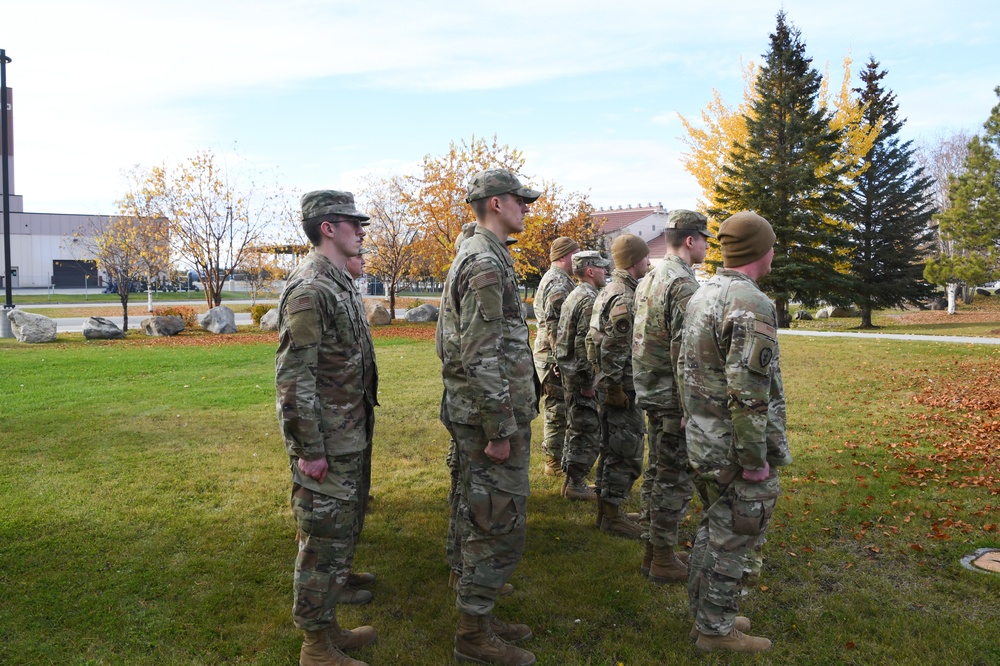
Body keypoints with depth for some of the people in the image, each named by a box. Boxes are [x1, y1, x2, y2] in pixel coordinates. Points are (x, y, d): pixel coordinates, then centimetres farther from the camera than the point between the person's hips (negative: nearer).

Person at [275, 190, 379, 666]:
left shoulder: (336, 283, 12)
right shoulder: (309, 289, -19)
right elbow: (293, 377, -23)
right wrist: (309, 449, -22)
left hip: (347, 439, 10)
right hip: (325, 446, -10)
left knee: (339, 532, 21)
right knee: (324, 539, 1)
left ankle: (327, 627, 38)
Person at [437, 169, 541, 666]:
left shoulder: (476, 256, 16)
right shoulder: (487, 262, -17)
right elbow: (481, 357, -24)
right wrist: (500, 430, -21)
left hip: (480, 416, 11)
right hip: (493, 419, -11)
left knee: (484, 525, 17)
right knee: (500, 529, -1)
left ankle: (479, 618, 30)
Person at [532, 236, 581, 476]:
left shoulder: (553, 279, 17)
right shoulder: (558, 283, -17)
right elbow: (555, 325, -24)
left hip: (552, 356, 11)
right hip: (554, 357, -11)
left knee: (557, 410, 17)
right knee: (558, 410, -2)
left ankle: (557, 459, 28)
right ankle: (555, 463, 7)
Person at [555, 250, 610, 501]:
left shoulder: (574, 296, 14)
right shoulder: (589, 300, -17)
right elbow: (584, 343, -25)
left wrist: (581, 377, 20)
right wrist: (588, 381, -20)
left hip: (569, 372, 10)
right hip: (581, 376, -10)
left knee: (577, 427, 18)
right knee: (588, 431, -2)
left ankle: (571, 479, 27)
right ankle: (576, 484, 6)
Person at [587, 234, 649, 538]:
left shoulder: (608, 292, 14)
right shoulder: (625, 299, -18)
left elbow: (594, 340, 18)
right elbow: (613, 351, -24)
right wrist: (615, 390, -19)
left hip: (613, 387, 10)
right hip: (624, 389, -10)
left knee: (612, 449, 17)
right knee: (627, 453, -2)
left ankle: (606, 509, 27)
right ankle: (612, 515, 6)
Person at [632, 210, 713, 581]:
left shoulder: (648, 281, 12)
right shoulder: (684, 286, -18)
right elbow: (685, 353, -23)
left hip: (651, 394, 10)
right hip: (675, 399, -9)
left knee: (657, 471, 18)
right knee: (675, 480, 1)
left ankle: (653, 549, 29)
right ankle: (664, 560, 13)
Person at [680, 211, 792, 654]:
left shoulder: (701, 296, 9)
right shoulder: (752, 304, -21)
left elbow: (685, 368, 16)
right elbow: (747, 393, -25)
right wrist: (755, 460, -19)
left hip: (702, 441, 9)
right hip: (736, 448, -9)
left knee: (713, 529, 20)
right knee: (730, 538, 5)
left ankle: (705, 613, 33)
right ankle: (715, 630, 18)